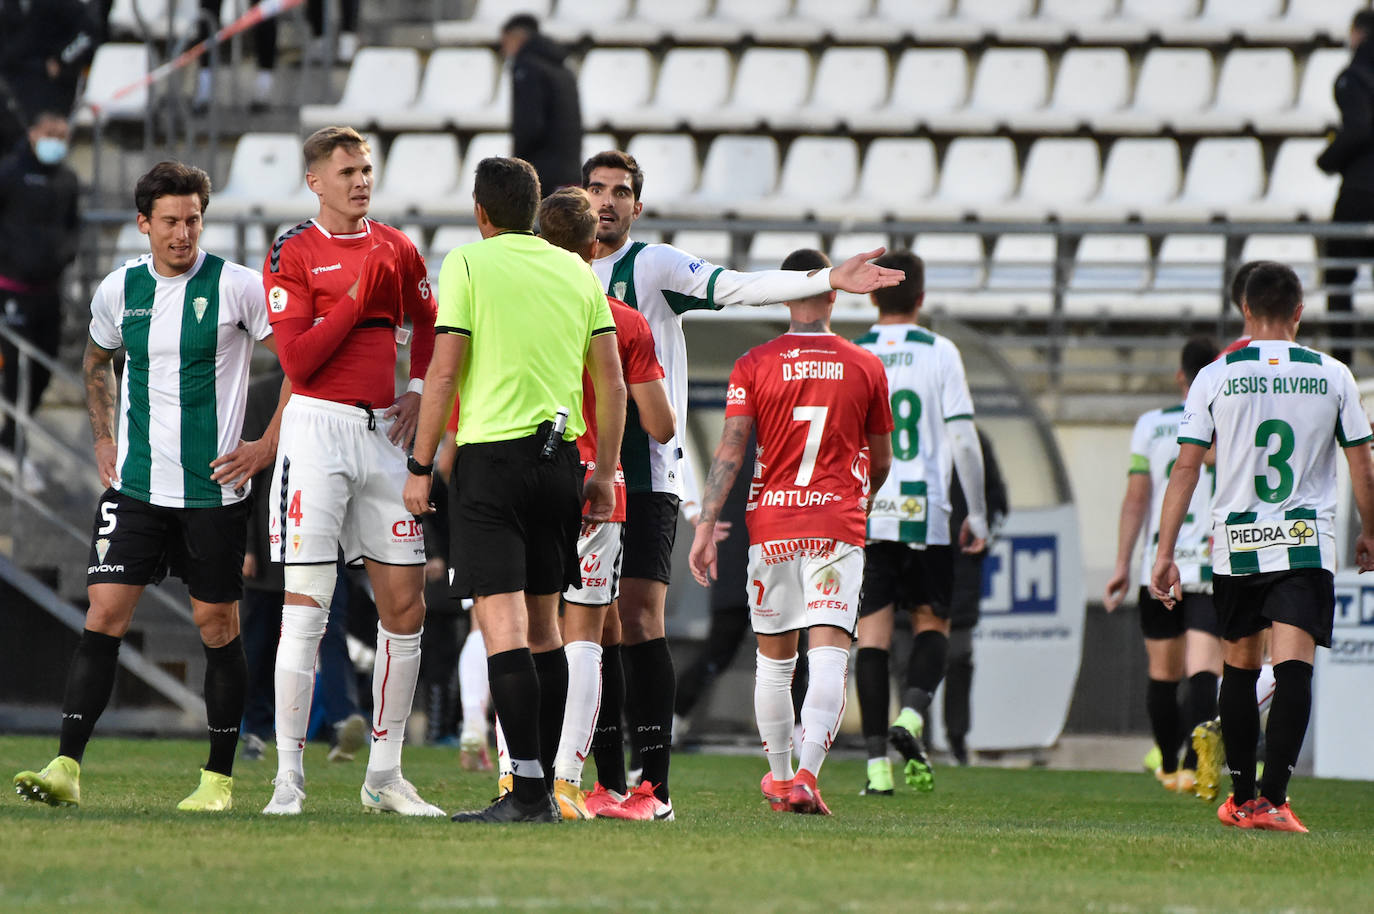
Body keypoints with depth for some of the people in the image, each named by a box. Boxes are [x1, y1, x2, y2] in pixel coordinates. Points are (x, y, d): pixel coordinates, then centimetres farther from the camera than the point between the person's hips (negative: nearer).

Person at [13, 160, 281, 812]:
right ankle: (66, 768, -11)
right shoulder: (119, 291, 5)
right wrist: (103, 438, 16)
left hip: (213, 489, -2)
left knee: (217, 626, 4)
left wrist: (268, 446, -5)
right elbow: (97, 361, 25)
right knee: (103, 613, -8)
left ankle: (219, 777, 15)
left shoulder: (236, 287, -7)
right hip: (135, 485, 3)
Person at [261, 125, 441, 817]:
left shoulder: (397, 248, 11)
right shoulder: (292, 254, -4)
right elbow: (296, 361, -12)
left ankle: (384, 774, 13)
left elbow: (427, 325, 28)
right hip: (318, 427, -5)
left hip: (382, 432, 5)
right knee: (306, 607, -9)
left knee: (405, 607, 4)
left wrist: (418, 392, 13)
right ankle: (289, 778, -6)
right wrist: (359, 296, -16)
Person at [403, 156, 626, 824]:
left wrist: (420, 467, -3)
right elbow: (612, 383, 10)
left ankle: (528, 790, -19)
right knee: (543, 623, 14)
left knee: (502, 624, -9)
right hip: (559, 458, 5)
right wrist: (605, 473, 16)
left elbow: (444, 373, -8)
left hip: (490, 453, -5)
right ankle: (543, 787, 16)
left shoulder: (467, 264, -4)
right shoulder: (578, 271, 10)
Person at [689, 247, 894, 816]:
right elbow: (881, 462, 13)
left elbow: (729, 452, -7)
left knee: (774, 660, 16)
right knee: (828, 657, -9)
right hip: (839, 525, -1)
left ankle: (779, 776, 26)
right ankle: (806, 775, -25)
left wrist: (705, 525, -7)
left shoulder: (753, 366, 0)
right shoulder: (866, 368, 3)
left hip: (772, 527, 1)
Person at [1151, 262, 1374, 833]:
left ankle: (1241, 797, 25)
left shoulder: (1215, 378, 0)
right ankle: (1271, 798, -24)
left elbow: (1185, 469, -1)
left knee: (1239, 670, 16)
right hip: (1307, 543, -1)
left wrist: (1165, 554, 2)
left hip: (1236, 544, 1)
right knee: (1293, 669, -10)